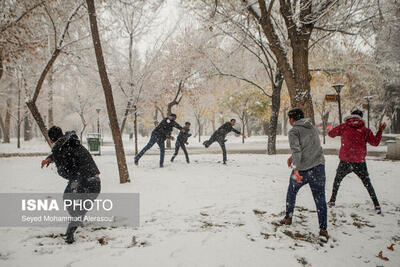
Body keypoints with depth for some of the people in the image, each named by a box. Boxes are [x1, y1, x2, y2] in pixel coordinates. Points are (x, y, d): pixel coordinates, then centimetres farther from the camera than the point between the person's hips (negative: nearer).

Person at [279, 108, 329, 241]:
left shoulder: (294, 131, -6)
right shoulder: (313, 127, 14)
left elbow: (296, 149, -21)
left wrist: (295, 168, -28)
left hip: (302, 169, -4)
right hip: (318, 166, 4)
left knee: (291, 192, 21)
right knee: (320, 197, 5)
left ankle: (288, 217, 34)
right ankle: (323, 229, -3)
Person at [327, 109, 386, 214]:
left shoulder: (344, 127, -1)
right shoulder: (365, 130, 0)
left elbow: (331, 134, 6)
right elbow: (375, 142, 0)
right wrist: (380, 131, 9)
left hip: (345, 161, 0)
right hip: (360, 162, 0)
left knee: (337, 180, 20)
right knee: (367, 183, 13)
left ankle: (332, 201, 23)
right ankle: (376, 205, 13)